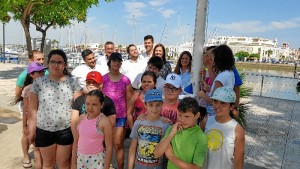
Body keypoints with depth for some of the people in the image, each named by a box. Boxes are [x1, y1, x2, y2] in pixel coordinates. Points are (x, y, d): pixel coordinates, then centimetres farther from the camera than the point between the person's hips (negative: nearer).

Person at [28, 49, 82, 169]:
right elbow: (32, 109, 1)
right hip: (44, 130, 1)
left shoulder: (72, 83, -3)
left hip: (66, 130, -1)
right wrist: (31, 130, 1)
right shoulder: (38, 83, -2)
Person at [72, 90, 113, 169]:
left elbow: (109, 147, -14)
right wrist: (73, 162, 9)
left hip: (97, 160, -5)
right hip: (81, 158, 5)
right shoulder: (81, 118, -1)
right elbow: (76, 141, 7)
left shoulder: (105, 122, -17)